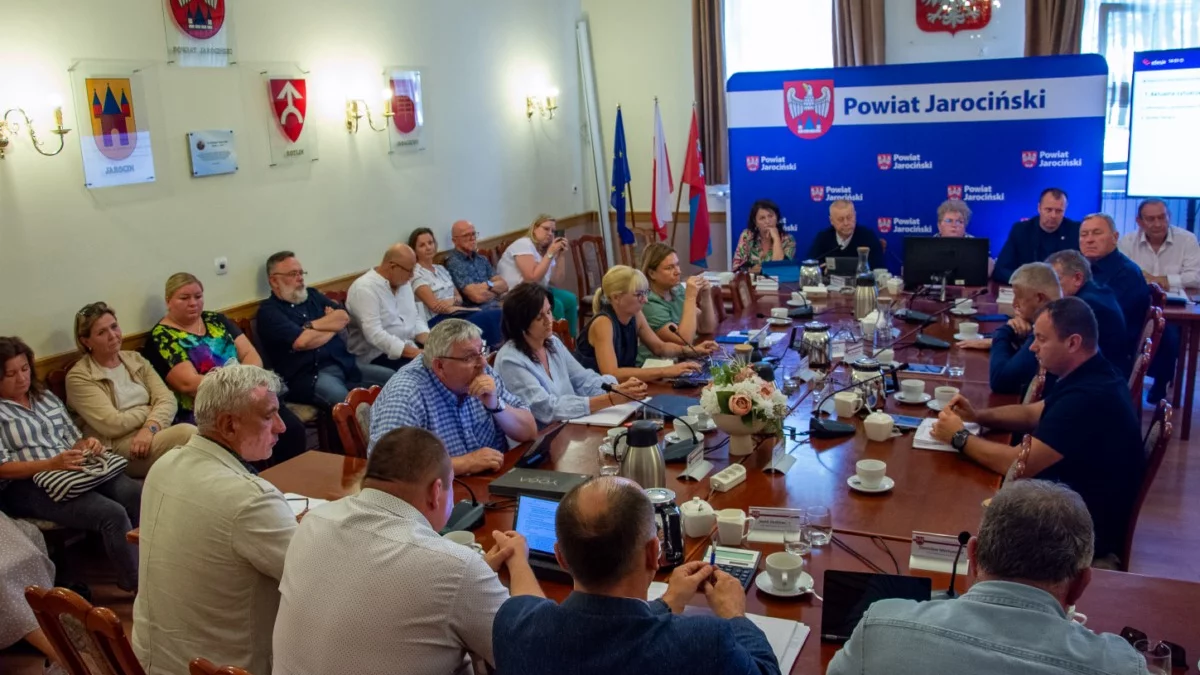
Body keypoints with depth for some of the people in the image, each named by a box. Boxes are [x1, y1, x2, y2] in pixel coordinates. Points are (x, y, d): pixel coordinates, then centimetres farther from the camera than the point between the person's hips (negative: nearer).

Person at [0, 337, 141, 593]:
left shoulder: (46, 397, 20)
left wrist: (88, 444, -3)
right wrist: (52, 464, -22)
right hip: (28, 486, -6)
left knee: (140, 495, -26)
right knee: (112, 514, -31)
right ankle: (137, 583, -17)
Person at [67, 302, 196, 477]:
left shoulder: (135, 359, 16)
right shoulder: (79, 377, -1)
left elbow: (167, 399, 2)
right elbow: (113, 425, -12)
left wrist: (150, 427, -17)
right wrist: (151, 410, 1)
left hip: (154, 434, 5)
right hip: (116, 450, -5)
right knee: (187, 433, -31)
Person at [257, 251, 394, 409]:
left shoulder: (312, 295, 20)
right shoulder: (268, 310, 0)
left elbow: (344, 317, 6)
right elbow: (302, 341, -14)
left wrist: (310, 325, -6)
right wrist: (332, 325, 2)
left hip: (344, 364, 7)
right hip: (308, 376, -7)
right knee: (348, 403, -38)